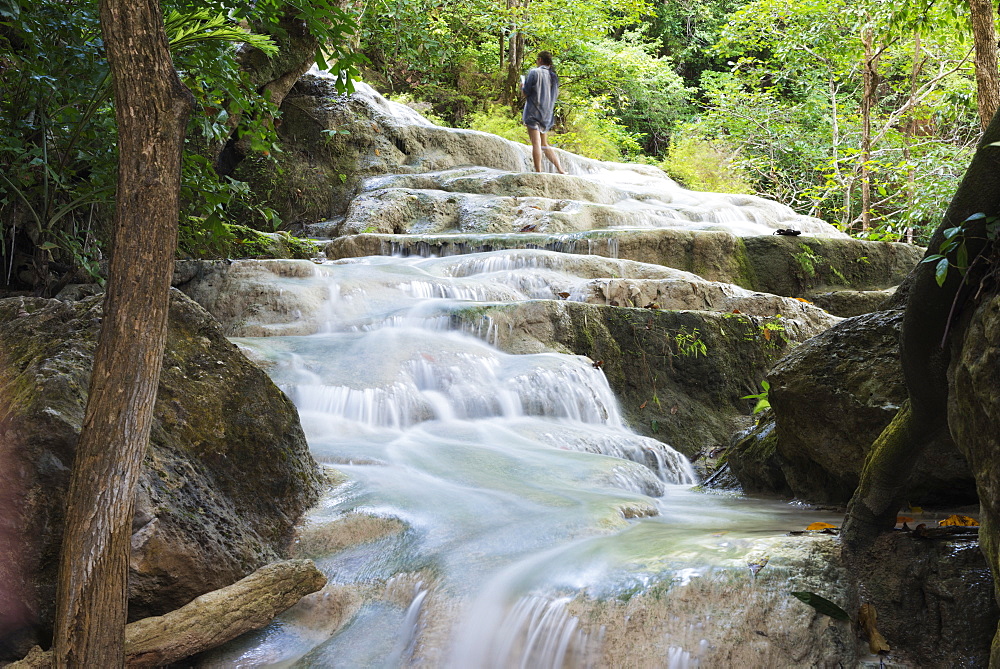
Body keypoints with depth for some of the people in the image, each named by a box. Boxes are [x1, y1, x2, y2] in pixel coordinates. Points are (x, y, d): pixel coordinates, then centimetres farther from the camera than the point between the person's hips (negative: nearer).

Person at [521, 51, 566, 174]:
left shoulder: (534, 72, -9)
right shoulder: (553, 76, 12)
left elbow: (526, 92, -9)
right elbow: (555, 95, 20)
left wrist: (522, 87, 12)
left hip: (533, 112, -7)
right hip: (547, 114, 7)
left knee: (536, 143, -9)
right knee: (544, 144, 16)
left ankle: (538, 172, -14)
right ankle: (560, 169, 12)